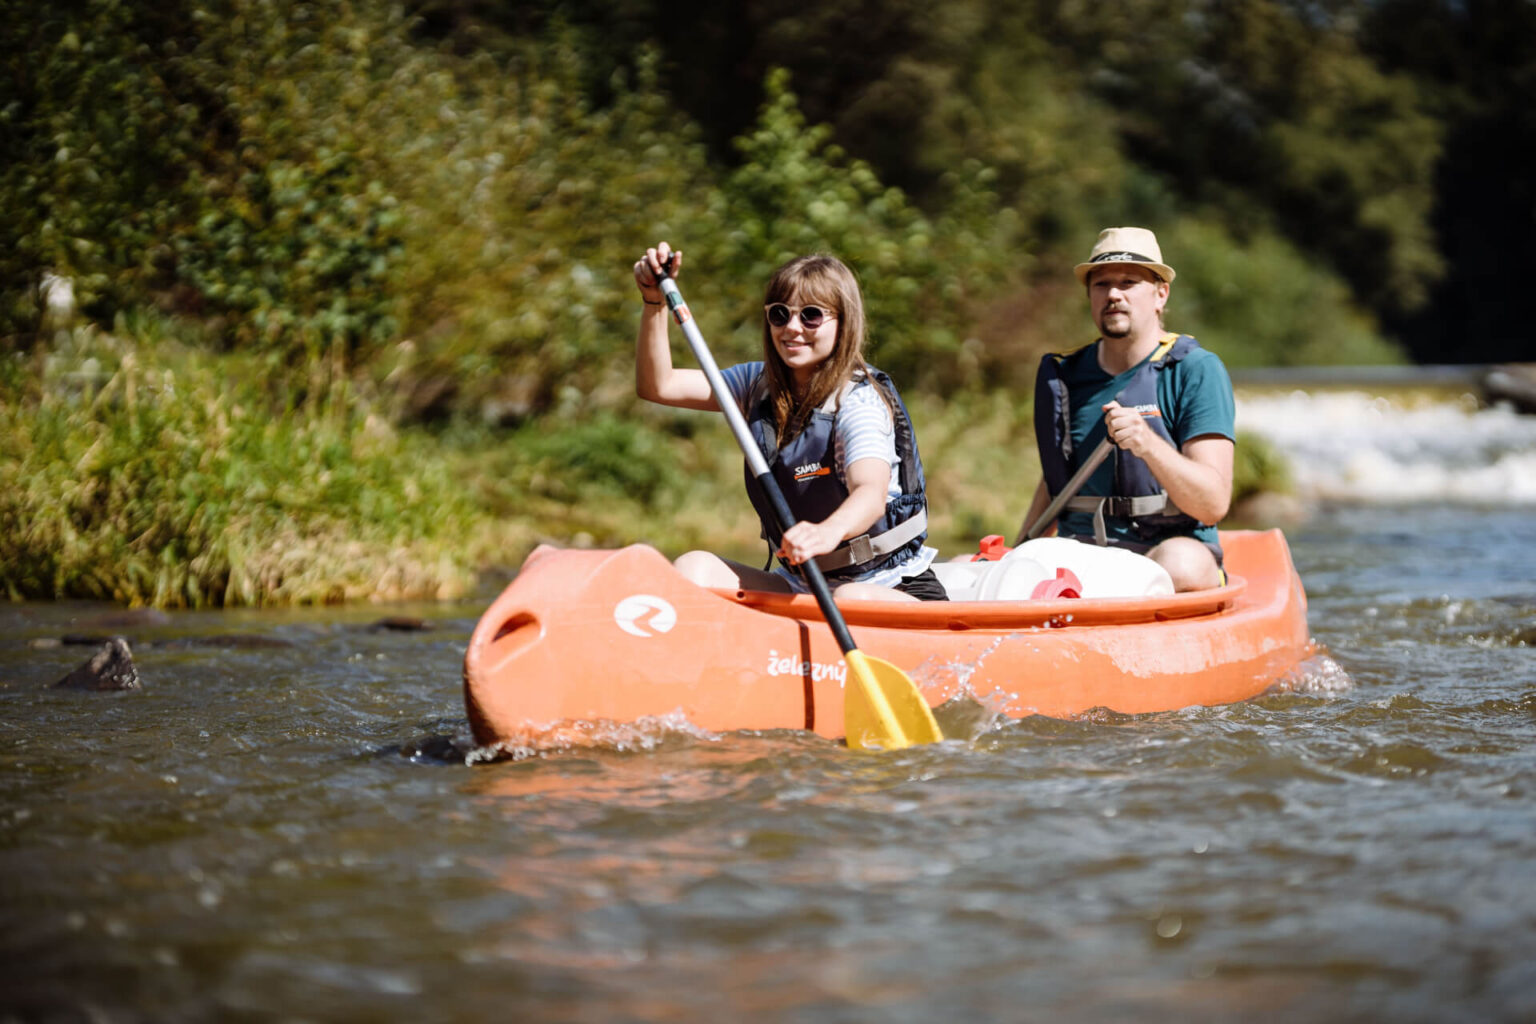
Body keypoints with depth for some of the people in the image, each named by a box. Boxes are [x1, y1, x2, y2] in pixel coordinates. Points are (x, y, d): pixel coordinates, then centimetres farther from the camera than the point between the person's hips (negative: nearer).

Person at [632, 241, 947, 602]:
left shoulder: (859, 402, -17)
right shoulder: (760, 384, 6)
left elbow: (872, 493, -36)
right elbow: (658, 386, 5)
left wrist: (829, 531, -59)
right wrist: (655, 301, -10)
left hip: (893, 589, -6)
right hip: (799, 584, 6)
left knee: (851, 600, -41)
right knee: (695, 567, -19)